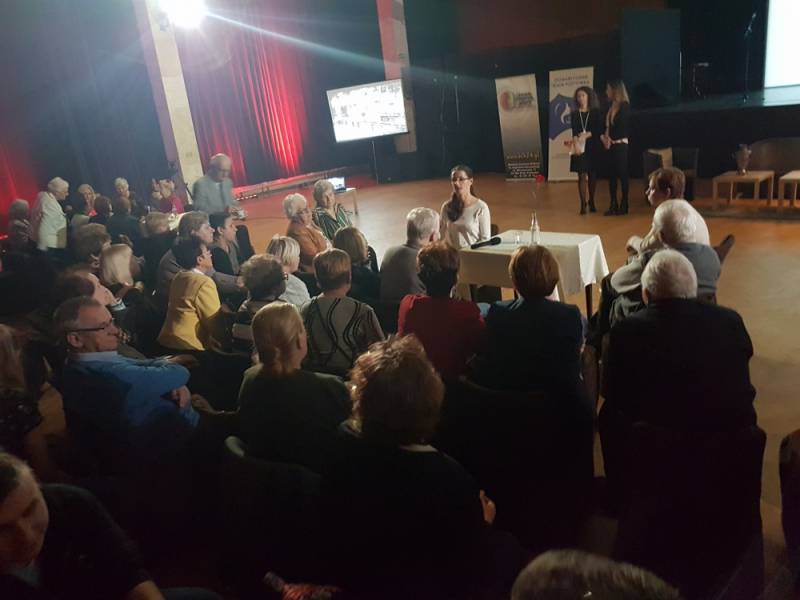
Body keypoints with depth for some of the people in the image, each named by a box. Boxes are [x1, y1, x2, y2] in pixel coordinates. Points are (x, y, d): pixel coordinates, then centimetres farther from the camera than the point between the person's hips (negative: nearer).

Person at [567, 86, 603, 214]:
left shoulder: (596, 112, 5)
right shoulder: (574, 114, 8)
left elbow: (599, 130, -1)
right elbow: (574, 131, -2)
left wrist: (587, 135, -15)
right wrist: (576, 144, -19)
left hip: (593, 147, 0)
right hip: (580, 147, 0)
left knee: (592, 175, 4)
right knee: (582, 176, -5)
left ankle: (591, 202, 17)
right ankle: (583, 204, -5)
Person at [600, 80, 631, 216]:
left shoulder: (624, 106, -8)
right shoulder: (613, 106, 14)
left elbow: (625, 127, -12)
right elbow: (609, 126, 12)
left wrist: (611, 138, -10)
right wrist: (605, 137, -4)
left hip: (620, 145, -8)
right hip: (611, 145, 8)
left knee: (622, 174, -2)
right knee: (612, 175, 8)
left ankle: (624, 205, 4)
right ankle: (613, 205, 14)